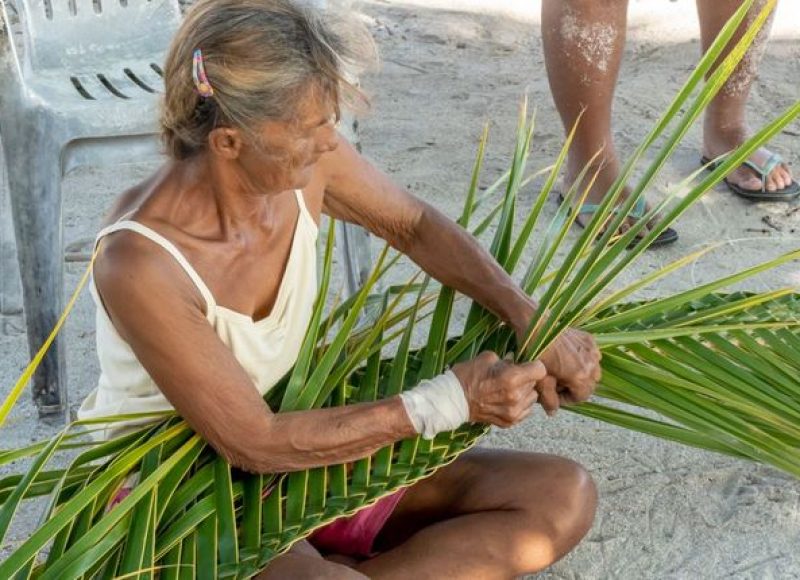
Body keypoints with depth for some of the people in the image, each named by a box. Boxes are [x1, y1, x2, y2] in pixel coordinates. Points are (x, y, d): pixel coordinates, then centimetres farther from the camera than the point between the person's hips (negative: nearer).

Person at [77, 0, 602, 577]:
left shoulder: (302, 164, -14)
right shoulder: (140, 264, -31)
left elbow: (415, 226, 5)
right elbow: (254, 443, -25)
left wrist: (533, 323, -7)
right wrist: (446, 402, -24)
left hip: (295, 453, 7)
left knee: (563, 497, -3)